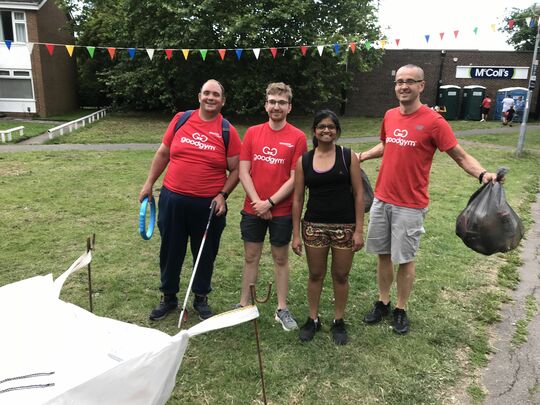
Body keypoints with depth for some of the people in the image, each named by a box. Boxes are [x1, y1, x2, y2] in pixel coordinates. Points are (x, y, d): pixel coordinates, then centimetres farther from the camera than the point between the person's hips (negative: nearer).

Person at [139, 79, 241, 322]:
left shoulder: (228, 131, -3)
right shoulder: (181, 119, 2)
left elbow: (236, 169, 0)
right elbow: (163, 153, 10)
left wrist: (222, 195, -11)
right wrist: (149, 183, 9)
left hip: (209, 205, -1)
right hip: (173, 199, 2)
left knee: (205, 253, 12)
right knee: (171, 250, 14)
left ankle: (201, 298, 33)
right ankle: (168, 297, 34)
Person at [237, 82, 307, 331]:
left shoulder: (297, 137, -6)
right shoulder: (252, 133, 2)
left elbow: (295, 178, -9)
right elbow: (243, 172, -1)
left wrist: (269, 202, -13)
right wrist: (257, 201, -11)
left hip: (282, 210, -2)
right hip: (253, 208, 3)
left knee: (281, 258, 9)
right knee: (251, 257, 12)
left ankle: (282, 309, 22)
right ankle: (244, 305, 26)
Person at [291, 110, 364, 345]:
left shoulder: (349, 157, -3)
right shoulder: (303, 161, 1)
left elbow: (358, 194, -3)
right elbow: (298, 199, 3)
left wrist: (359, 230, -7)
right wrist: (296, 234, 1)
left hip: (345, 226, -1)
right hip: (314, 226, 1)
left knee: (340, 275, 11)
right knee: (315, 275, 13)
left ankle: (338, 321, 30)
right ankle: (313, 319, 31)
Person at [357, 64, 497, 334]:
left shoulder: (433, 122, -12)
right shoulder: (390, 116, 5)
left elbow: (461, 156, -11)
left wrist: (482, 174, -28)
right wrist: (361, 157, 20)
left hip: (410, 206, -5)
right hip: (381, 200, 5)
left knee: (405, 259, 7)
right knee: (383, 254, 14)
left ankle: (401, 310, 26)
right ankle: (383, 303, 32)